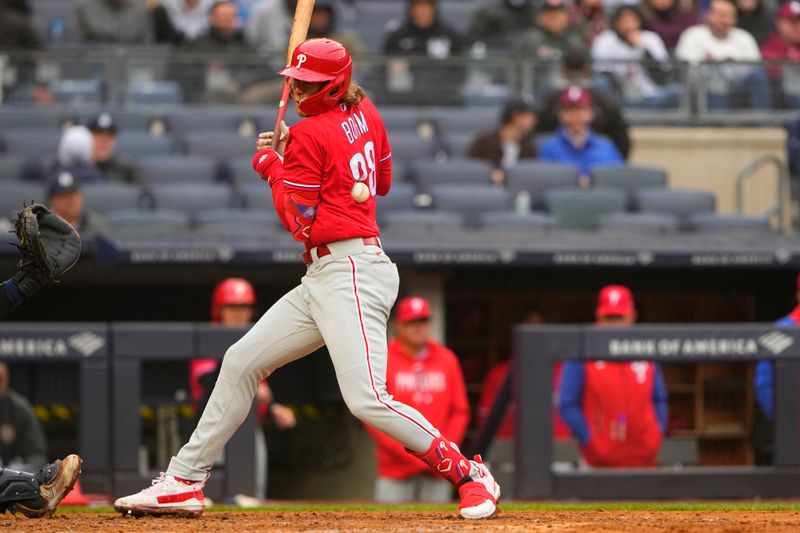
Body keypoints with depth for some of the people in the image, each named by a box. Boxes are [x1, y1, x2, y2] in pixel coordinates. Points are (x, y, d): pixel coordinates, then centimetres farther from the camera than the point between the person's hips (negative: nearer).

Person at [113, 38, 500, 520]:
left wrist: (272, 168, 4)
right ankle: (185, 482, 16)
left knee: (367, 401, -19)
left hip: (350, 275, -11)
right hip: (324, 278, 11)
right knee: (241, 362, 12)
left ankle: (471, 476, -11)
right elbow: (383, 182, 26)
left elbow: (300, 222, -11)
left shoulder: (309, 135, -11)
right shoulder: (366, 114, 11)